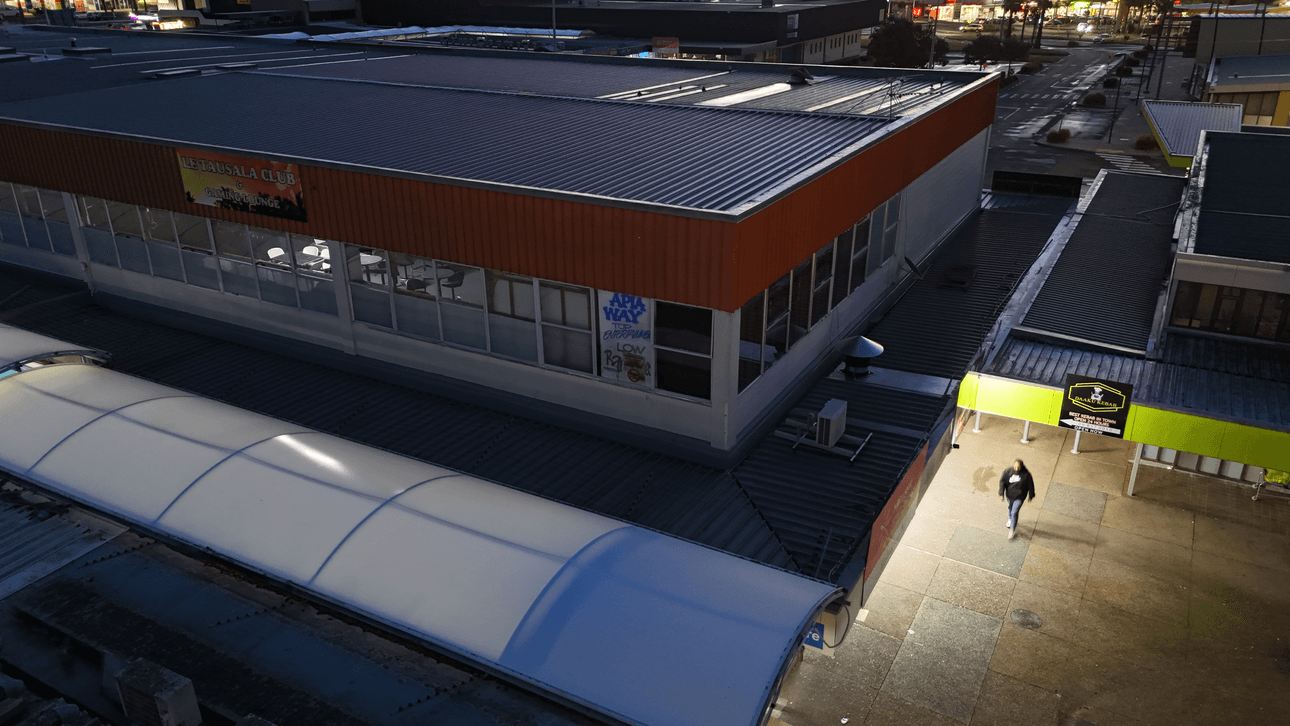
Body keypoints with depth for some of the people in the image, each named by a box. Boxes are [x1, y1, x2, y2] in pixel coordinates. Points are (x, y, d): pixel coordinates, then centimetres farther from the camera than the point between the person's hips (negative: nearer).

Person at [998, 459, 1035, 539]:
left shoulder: (1026, 474, -21)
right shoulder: (1008, 471, -17)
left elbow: (1030, 485, -6)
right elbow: (1002, 482, -8)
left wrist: (1031, 496, 6)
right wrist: (1001, 493, -10)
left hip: (1019, 497, -3)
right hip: (1009, 495, 3)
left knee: (1014, 513, -6)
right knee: (1010, 508, 27)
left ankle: (1012, 530, 10)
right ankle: (1010, 520, 58)